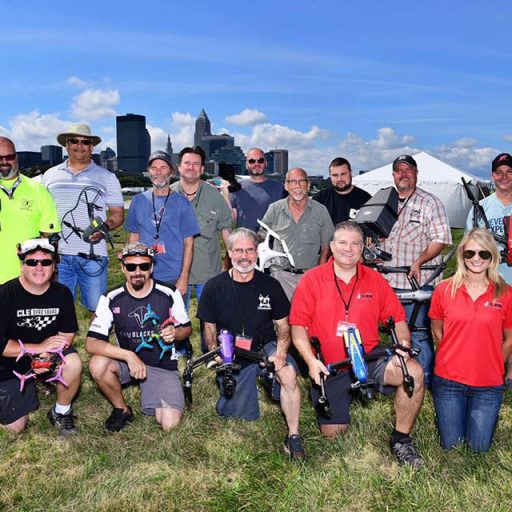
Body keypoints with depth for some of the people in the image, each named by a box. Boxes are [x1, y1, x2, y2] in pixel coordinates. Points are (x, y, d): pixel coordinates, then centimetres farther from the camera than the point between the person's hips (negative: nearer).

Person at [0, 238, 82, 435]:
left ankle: (61, 412, -4)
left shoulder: (62, 293, -10)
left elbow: (68, 333, -4)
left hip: (50, 355, 2)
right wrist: (38, 347, -26)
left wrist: (48, 354, -23)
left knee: (73, 364, -31)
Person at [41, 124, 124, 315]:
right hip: (58, 254, 2)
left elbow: (118, 213, 7)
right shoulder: (50, 175, 14)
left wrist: (105, 227, -14)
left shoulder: (107, 177, 9)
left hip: (93, 255, -2)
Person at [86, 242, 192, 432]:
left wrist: (175, 333, -22)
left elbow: (186, 328, 3)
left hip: (162, 364, -1)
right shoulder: (111, 299, -12)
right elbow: (92, 343, -19)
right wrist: (129, 356, -32)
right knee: (97, 365, -31)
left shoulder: (169, 293, -11)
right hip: (126, 360, 1)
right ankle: (122, 409, -2)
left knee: (169, 424, -16)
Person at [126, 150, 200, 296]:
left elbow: (188, 242, -2)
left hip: (174, 278, -2)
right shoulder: (138, 201, 7)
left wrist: (184, 277, -8)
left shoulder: (181, 203, -1)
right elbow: (133, 236, 13)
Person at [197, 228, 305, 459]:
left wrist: (281, 352, -16)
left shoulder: (270, 285, -2)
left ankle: (294, 436, -15)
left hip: (266, 347, 0)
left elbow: (283, 326, 3)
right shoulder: (214, 287, -3)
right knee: (243, 416, -4)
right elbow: (209, 329, 4)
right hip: (233, 357, 1)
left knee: (288, 373, -32)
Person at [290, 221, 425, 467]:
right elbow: (298, 326, -6)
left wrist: (403, 344, -16)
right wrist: (311, 360, -19)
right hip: (329, 367, -1)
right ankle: (343, 399, 36)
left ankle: (401, 440, -6)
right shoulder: (311, 279, -4)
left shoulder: (375, 280, 3)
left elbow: (398, 320, 5)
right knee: (333, 433, 0)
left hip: (369, 360, 1)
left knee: (414, 371, -27)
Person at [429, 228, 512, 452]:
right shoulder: (444, 289, -6)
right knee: (450, 443, 8)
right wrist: (454, 357, 8)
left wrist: (492, 366, 7)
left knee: (479, 447, 8)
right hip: (448, 379, 0)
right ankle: (457, 409, 36)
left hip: (488, 384, 0)